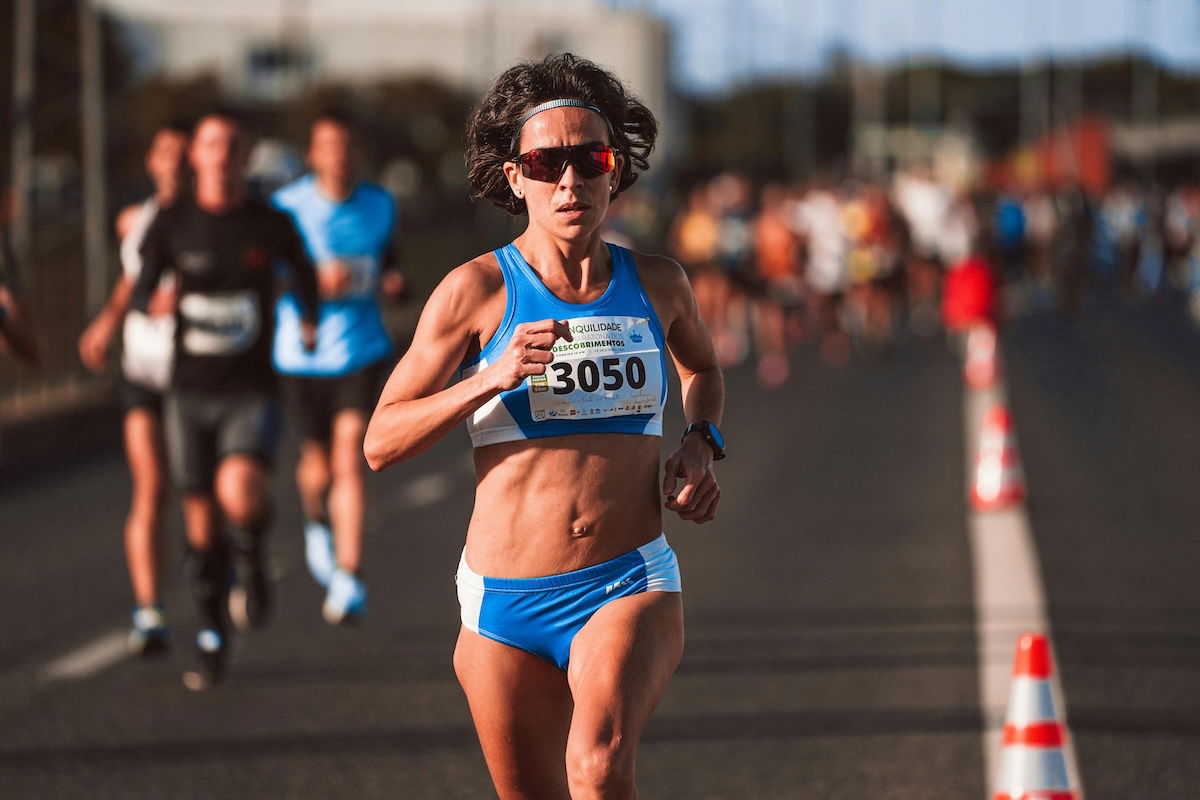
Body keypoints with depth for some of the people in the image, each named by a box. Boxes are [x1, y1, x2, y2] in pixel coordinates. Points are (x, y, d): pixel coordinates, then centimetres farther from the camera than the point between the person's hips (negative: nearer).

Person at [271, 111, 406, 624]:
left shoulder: (380, 205, 4)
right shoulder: (287, 206, -7)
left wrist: (393, 283, -4)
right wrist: (316, 284, -23)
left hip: (363, 354, 1)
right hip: (302, 355, -1)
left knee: (349, 461, -14)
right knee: (318, 467, 10)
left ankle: (347, 582, -16)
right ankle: (315, 519, 48)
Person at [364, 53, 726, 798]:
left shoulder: (657, 284, 6)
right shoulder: (478, 290, -3)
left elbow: (703, 367, 30)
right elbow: (381, 442, -4)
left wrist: (701, 445, 9)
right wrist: (490, 380, -18)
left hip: (629, 590, 0)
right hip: (506, 600, 0)